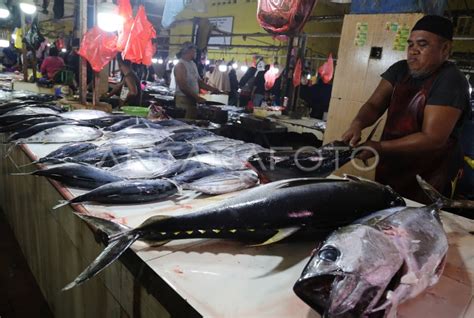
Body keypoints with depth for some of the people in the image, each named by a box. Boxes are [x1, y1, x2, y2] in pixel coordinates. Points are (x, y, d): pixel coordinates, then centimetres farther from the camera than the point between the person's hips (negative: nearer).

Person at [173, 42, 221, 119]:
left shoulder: (193, 64, 14)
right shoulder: (180, 65, -11)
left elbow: (199, 81, 19)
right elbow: (183, 86, -18)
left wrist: (212, 89, 7)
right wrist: (197, 97, -21)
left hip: (193, 99, 8)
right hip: (184, 99, -8)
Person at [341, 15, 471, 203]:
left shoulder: (450, 81, -17)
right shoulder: (400, 70, 1)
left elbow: (433, 138, -25)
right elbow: (374, 104, -7)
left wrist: (378, 148, -33)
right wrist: (357, 124, -29)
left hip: (427, 178, -6)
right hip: (390, 167, 6)